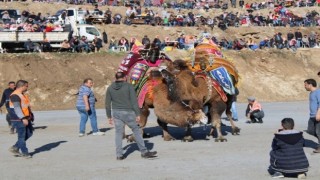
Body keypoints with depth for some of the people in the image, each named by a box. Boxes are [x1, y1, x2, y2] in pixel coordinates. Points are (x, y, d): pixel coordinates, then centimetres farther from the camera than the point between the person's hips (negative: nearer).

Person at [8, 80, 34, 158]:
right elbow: (17, 108, -24)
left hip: (25, 118, 10)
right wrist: (23, 118, -29)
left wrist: (30, 115, 23)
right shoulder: (15, 96, -17)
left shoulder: (22, 94, 16)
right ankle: (25, 153, 8)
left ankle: (15, 148, 20)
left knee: (29, 133, 13)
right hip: (18, 120, -10)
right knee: (22, 136, -2)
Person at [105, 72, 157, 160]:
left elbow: (107, 104, 6)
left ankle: (119, 155, 5)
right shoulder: (129, 86, -5)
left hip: (116, 113, 3)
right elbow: (134, 101, -11)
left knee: (118, 133, 7)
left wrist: (109, 117, 12)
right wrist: (138, 114, -8)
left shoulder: (110, 88, 5)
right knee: (136, 131, 6)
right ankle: (144, 152, 10)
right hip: (128, 113, -3)